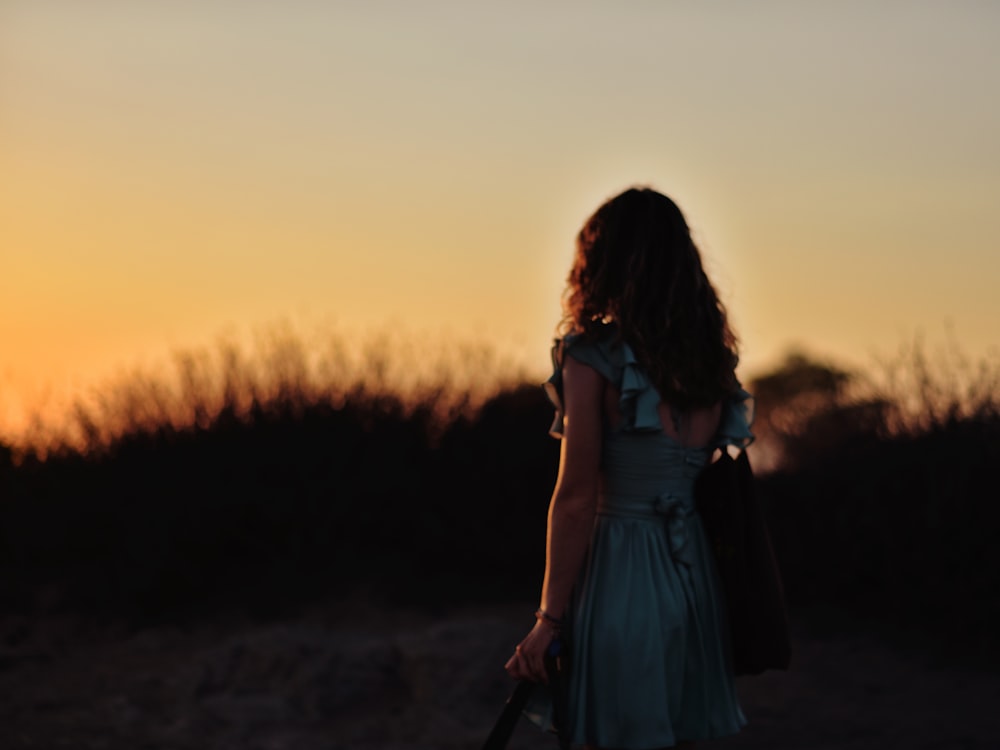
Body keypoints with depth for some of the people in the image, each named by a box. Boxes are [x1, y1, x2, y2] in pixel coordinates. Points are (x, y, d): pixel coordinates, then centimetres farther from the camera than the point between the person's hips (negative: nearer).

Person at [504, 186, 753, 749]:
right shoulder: (712, 357, 8)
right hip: (694, 572, 6)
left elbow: (576, 498, -13)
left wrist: (550, 618, -11)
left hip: (622, 575, -6)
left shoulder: (594, 358, -10)